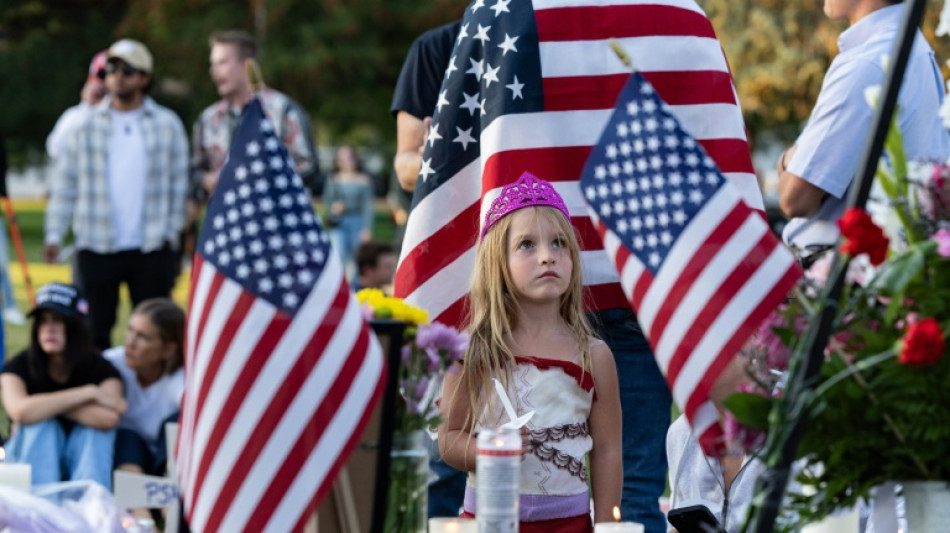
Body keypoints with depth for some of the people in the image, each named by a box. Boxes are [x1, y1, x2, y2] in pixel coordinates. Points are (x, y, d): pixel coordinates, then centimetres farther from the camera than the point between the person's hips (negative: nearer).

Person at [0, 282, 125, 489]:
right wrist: (88, 393, -29)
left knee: (95, 428, -28)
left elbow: (108, 419, -32)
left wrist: (49, 404, -24)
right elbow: (20, 411, -35)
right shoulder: (18, 367, -10)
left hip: (86, 459, 0)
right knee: (42, 424, -29)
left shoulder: (100, 369, -9)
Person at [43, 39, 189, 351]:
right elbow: (65, 183, 4)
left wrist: (171, 231, -3)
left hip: (152, 250, -1)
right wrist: (54, 235, -3)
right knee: (96, 330, 5)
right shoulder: (85, 125, 5)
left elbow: (179, 183, 6)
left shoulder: (167, 124, 5)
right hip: (97, 248, 1)